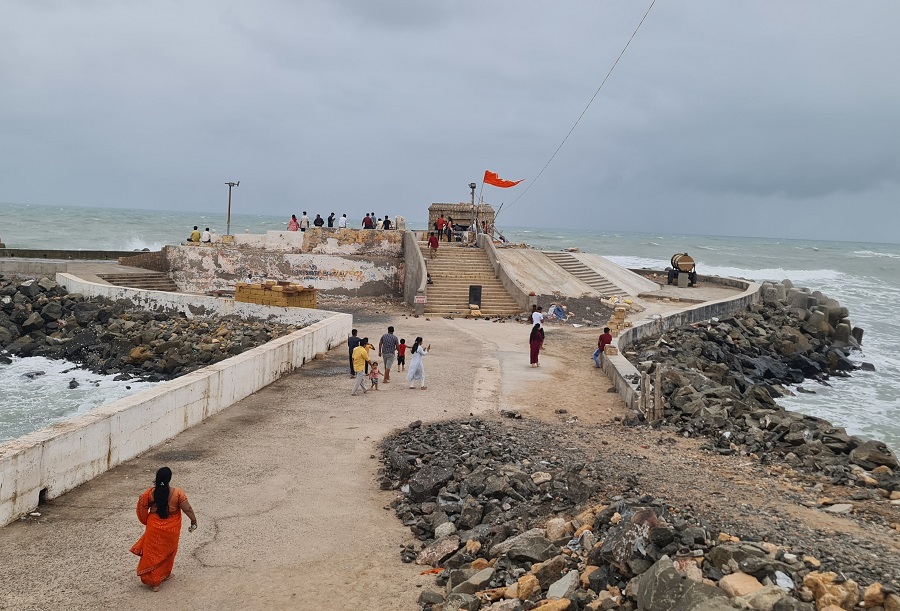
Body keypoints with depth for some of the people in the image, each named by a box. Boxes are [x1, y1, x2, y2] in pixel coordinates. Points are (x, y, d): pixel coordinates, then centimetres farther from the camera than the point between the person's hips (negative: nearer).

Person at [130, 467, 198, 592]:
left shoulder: (150, 493, -16)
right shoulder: (177, 493, -20)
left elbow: (142, 507, -3)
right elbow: (187, 509, -13)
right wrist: (194, 520, 1)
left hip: (154, 528, 0)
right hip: (171, 529, 0)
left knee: (153, 553, 13)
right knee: (167, 551, 23)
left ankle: (153, 581, 16)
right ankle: (165, 574, 37)